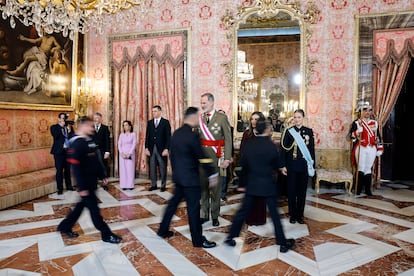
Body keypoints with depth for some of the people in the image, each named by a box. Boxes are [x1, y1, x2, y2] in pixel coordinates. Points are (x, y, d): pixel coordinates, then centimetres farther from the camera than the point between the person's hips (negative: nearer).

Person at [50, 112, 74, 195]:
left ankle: (69, 186, 22)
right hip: (59, 151, -4)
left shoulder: (69, 127, 12)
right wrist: (61, 126, -14)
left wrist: (69, 131, -11)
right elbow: (55, 136, -17)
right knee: (59, 170, -3)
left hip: (68, 151, 4)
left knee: (68, 169, 11)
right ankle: (60, 188, 4)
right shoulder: (54, 127, 2)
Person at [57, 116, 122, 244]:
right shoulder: (76, 144, -18)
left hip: (92, 181, 9)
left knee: (82, 205, 19)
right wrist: (82, 187, -21)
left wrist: (103, 175, 16)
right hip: (85, 183, -9)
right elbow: (76, 167, -20)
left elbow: (97, 160, 16)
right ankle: (107, 235, 10)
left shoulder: (90, 140, 10)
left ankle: (65, 227, 37)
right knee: (94, 208, 0)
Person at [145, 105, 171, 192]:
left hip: (162, 149, -3)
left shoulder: (165, 122, 0)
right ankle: (153, 185, 16)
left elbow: (168, 137, -5)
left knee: (162, 168, 3)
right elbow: (147, 136, 10)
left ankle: (163, 185, 13)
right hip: (151, 149, 4)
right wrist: (146, 148, 1)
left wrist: (166, 149, -12)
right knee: (152, 168, 6)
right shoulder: (149, 122, 12)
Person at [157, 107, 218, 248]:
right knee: (193, 208, 0)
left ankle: (163, 230, 33)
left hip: (178, 176, 9)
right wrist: (212, 174, -8)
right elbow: (201, 157, -17)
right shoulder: (192, 135, -19)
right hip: (190, 178, -9)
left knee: (173, 202, 20)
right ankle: (198, 240, 12)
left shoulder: (176, 133, 7)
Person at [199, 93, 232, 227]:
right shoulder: (199, 118, 7)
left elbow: (228, 139, -6)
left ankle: (215, 216, 19)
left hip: (216, 157, -3)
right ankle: (204, 214, 23)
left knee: (216, 187, 5)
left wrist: (227, 159, -11)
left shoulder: (222, 118, -5)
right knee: (203, 186, 10)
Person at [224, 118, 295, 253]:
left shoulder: (248, 145, -5)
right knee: (274, 214, 7)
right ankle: (283, 243, 17)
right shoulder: (271, 146, -13)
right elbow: (278, 164, -1)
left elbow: (242, 163, 3)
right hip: (268, 185, -3)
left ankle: (230, 237, 18)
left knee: (243, 211, 12)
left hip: (252, 185, 3)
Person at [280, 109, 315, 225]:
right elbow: (284, 149, -1)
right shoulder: (288, 131, -1)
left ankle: (300, 215, 21)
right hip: (292, 165, -1)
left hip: (304, 165, 1)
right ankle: (292, 215, 19)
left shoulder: (309, 131, 3)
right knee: (291, 190, 6)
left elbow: (312, 149, 5)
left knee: (302, 190, 9)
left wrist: (312, 165, 0)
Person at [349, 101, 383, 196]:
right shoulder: (356, 123, -2)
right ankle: (358, 189, 7)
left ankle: (368, 189, 14)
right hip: (361, 148, -3)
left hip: (372, 149, 4)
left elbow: (378, 136, 12)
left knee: (368, 169, 8)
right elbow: (351, 135, -9)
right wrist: (358, 130, -26)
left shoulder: (374, 123, 10)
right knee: (361, 169, -2)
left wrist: (380, 148, 8)